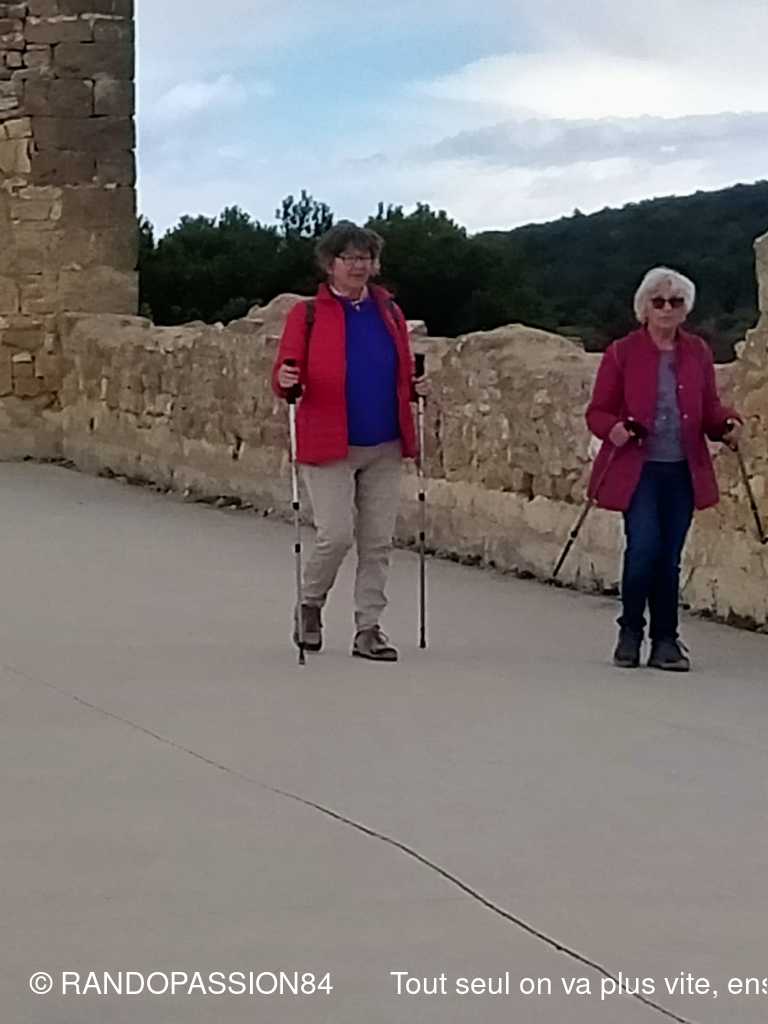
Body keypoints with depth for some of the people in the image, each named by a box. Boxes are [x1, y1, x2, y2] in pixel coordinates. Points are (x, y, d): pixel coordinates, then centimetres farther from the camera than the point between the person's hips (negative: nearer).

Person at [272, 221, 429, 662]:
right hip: (329, 446, -4)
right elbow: (286, 373, -3)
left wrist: (417, 388, -2)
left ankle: (369, 629, 13)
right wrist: (285, 382, -25)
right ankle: (311, 605, 17)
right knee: (336, 535, -11)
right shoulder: (308, 314, -2)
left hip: (385, 448, 4)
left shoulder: (389, 311, 12)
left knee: (378, 541, 5)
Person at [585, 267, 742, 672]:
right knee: (644, 547, -15)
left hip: (682, 471, 3)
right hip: (638, 469, -3)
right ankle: (630, 631, 5)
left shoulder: (697, 353, 9)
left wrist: (727, 424, -7)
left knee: (669, 557, 6)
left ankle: (665, 641, 15)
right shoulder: (622, 352, 0)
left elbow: (709, 409, 15)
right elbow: (597, 411, 0)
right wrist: (614, 429, -21)